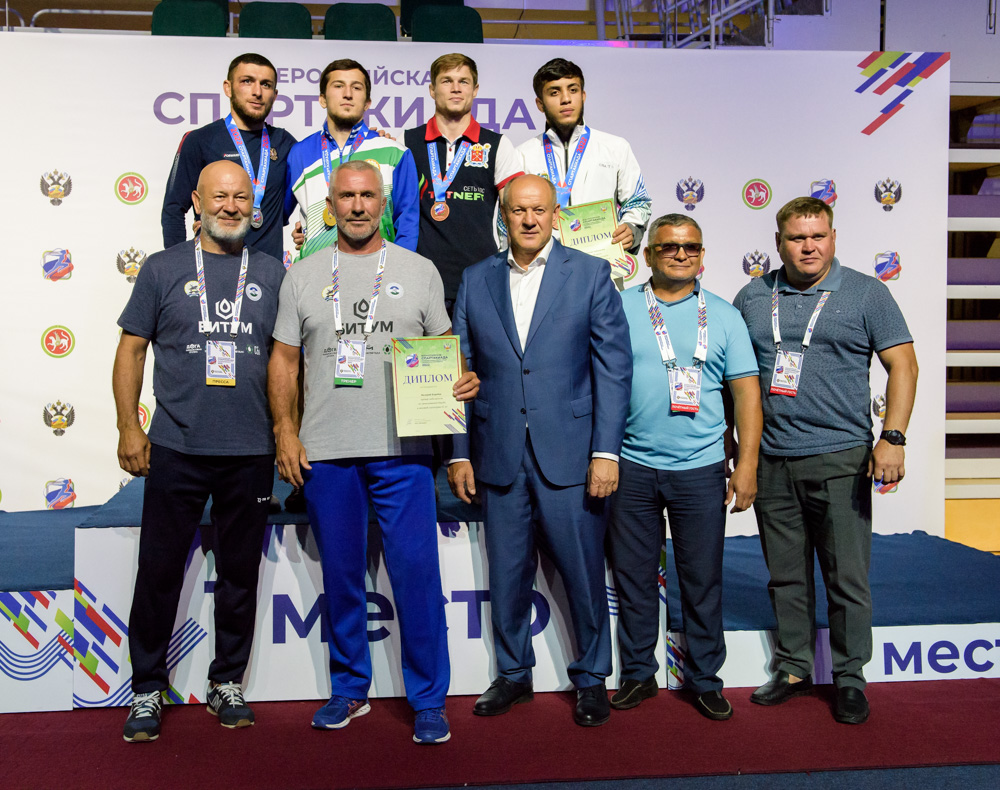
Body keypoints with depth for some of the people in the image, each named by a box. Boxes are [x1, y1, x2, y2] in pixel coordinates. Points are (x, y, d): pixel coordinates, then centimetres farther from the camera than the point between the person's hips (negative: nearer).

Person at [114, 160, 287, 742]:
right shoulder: (163, 269, 5)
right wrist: (129, 427, -1)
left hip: (251, 453, 2)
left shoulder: (273, 273, 9)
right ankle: (148, 690, 19)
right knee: (159, 573, 3)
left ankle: (227, 684, 25)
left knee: (241, 573, 10)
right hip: (176, 449, -1)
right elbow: (132, 349, 6)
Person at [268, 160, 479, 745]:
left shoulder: (419, 271, 8)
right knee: (341, 576, 12)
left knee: (416, 572, -3)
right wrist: (285, 431, 1)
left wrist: (463, 379, -10)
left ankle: (429, 700, 11)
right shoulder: (303, 276, 10)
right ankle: (350, 689, 28)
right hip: (325, 454, 2)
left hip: (402, 451, -1)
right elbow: (284, 360, 10)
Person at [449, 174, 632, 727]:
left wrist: (606, 451, -9)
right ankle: (513, 673, 30)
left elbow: (613, 367, -2)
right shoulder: (476, 280, 10)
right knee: (507, 575, 11)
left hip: (570, 455, -2)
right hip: (500, 457, 3)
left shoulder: (590, 274, 2)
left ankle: (591, 678, 24)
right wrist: (459, 452, 5)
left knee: (583, 573, 5)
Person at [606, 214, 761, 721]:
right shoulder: (619, 308, 5)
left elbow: (746, 391, 4)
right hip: (632, 468, 0)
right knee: (633, 576, 9)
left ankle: (705, 680, 22)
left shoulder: (723, 316, 6)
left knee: (702, 580, 6)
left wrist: (747, 464, -3)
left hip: (700, 469, 0)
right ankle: (638, 673, 25)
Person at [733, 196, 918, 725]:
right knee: (785, 577, 12)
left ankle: (849, 677, 18)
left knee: (847, 578, 2)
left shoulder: (865, 293, 1)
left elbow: (902, 364, -2)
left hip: (839, 458, -3)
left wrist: (892, 437, -12)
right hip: (771, 462, 3)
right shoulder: (753, 297, 9)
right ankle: (793, 670, 26)